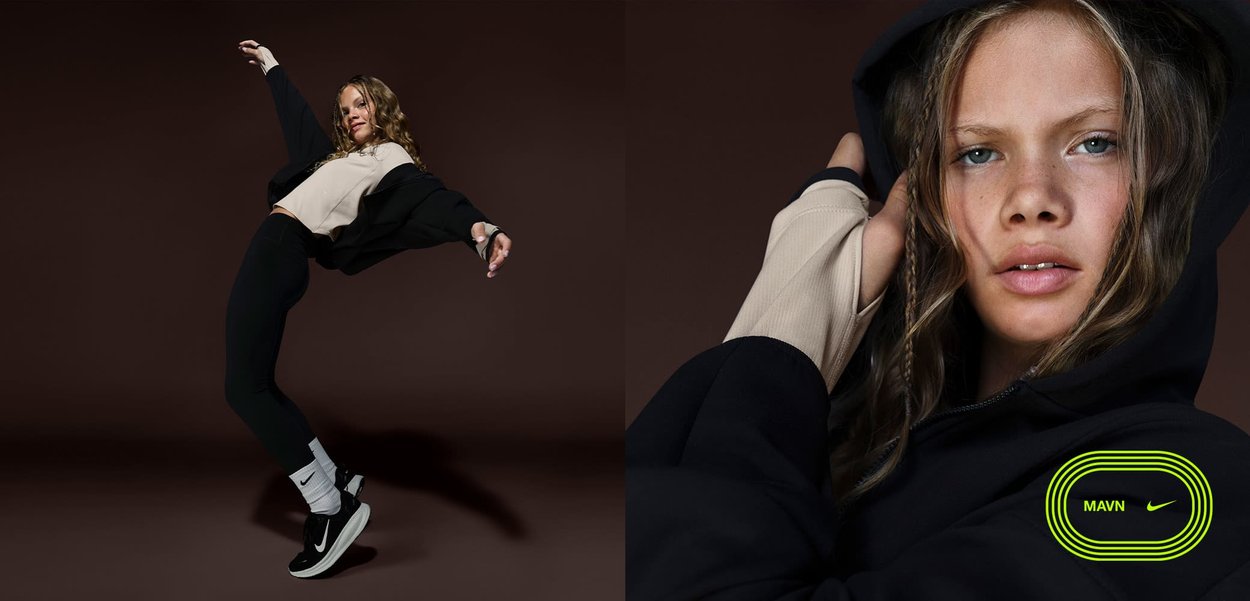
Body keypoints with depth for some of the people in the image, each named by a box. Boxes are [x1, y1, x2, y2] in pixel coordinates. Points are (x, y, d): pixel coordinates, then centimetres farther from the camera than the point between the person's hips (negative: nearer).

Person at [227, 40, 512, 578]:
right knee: (250, 382, 3)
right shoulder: (338, 154, 27)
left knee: (245, 385, -18)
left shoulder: (392, 158, 3)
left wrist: (477, 227, -36)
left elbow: (428, 197, -15)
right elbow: (297, 113, 44)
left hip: (280, 247, -9)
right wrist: (268, 64, 56)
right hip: (276, 253, 9)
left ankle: (330, 507, -19)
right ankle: (332, 480, 3)